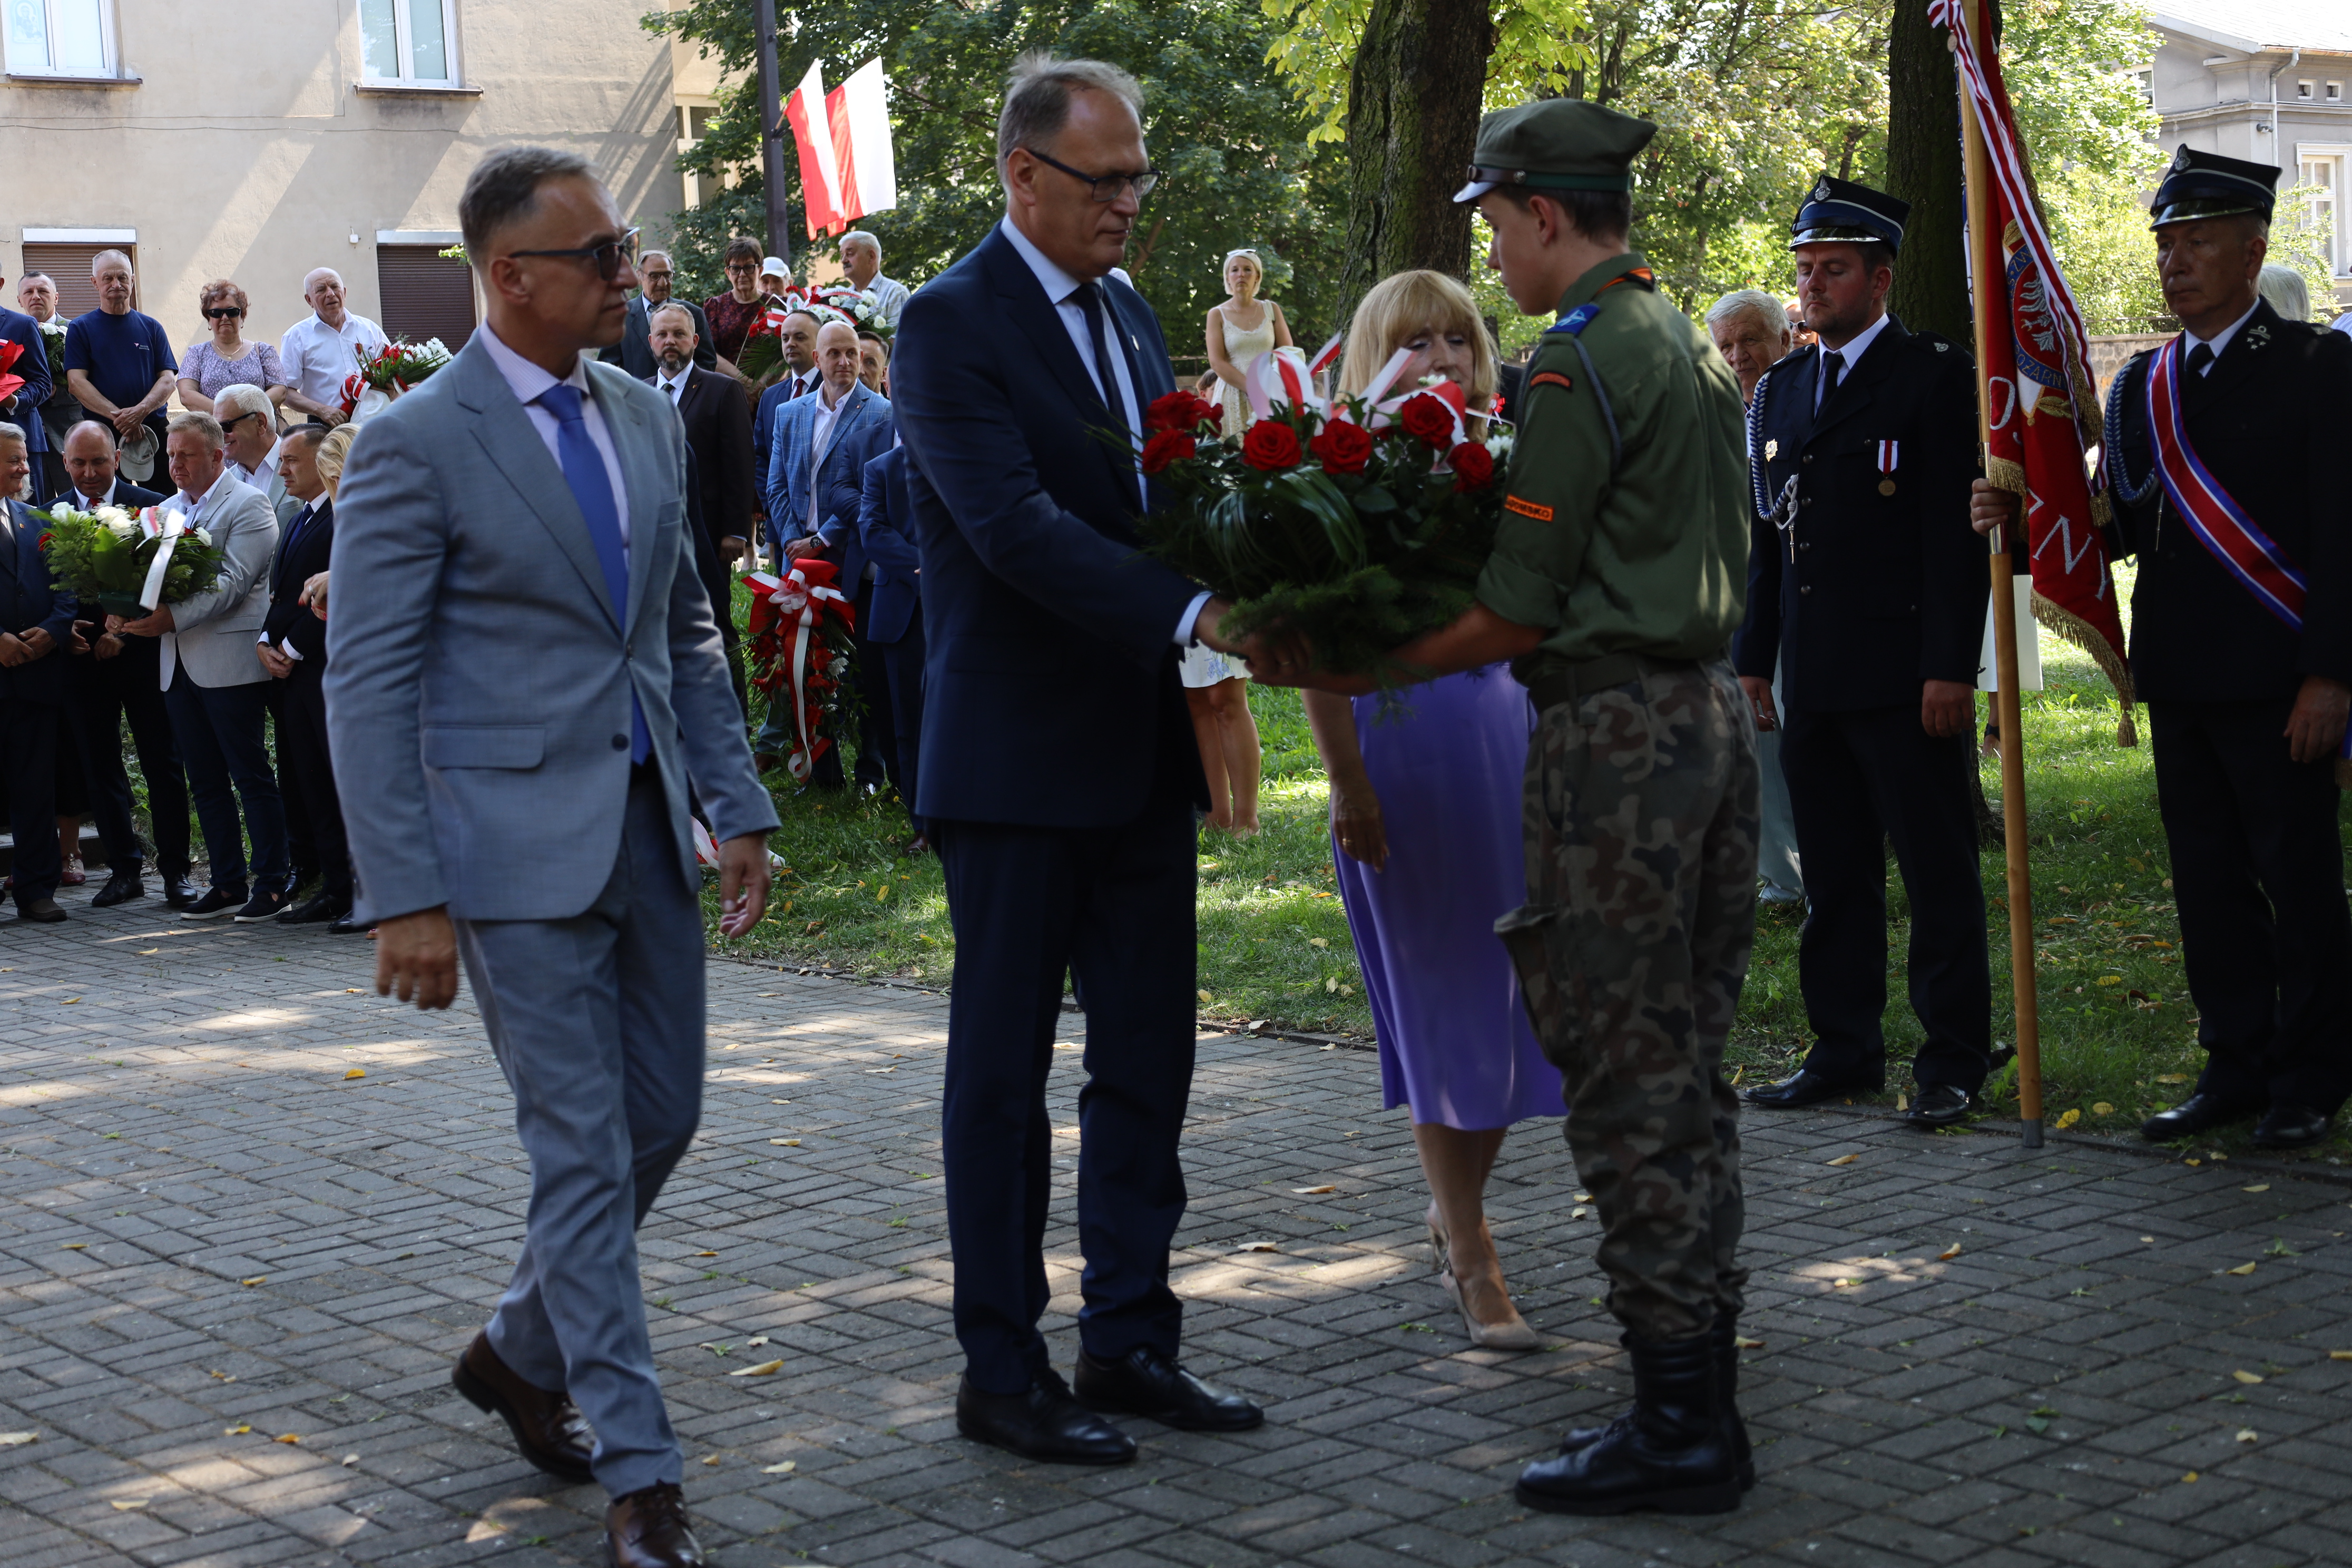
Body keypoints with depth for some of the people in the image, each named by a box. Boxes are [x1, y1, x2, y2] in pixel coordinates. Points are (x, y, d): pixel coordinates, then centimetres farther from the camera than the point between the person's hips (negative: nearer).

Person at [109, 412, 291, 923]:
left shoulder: (248, 506, -5)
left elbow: (234, 581, -15)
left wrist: (173, 617, -24)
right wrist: (124, 612, -6)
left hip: (231, 663, -7)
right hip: (178, 664, 7)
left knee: (252, 776, -3)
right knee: (206, 782, 9)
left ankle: (273, 882, 3)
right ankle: (228, 884, 15)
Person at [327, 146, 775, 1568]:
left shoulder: (649, 423, 10)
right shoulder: (417, 444, -10)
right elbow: (368, 686, -10)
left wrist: (739, 807, 8)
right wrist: (406, 898, -15)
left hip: (647, 827, 7)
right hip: (517, 846, -7)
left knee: (663, 1118, 12)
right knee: (584, 1153, -3)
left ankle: (522, 1350, 36)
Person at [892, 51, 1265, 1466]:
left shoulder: (1129, 315, 14)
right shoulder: (953, 322, -11)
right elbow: (1016, 526, -22)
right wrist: (1197, 613, -29)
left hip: (1142, 753, 8)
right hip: (1019, 759, -7)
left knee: (1148, 1065, 11)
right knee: (1004, 1072, 3)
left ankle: (1132, 1338, 22)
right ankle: (1004, 1372, 12)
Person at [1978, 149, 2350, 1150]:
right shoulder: (2141, 385, 15)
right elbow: (2119, 527, 15)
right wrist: (2023, 516, -4)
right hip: (2177, 681, 6)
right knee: (2207, 879, 10)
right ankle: (2238, 1068, 19)